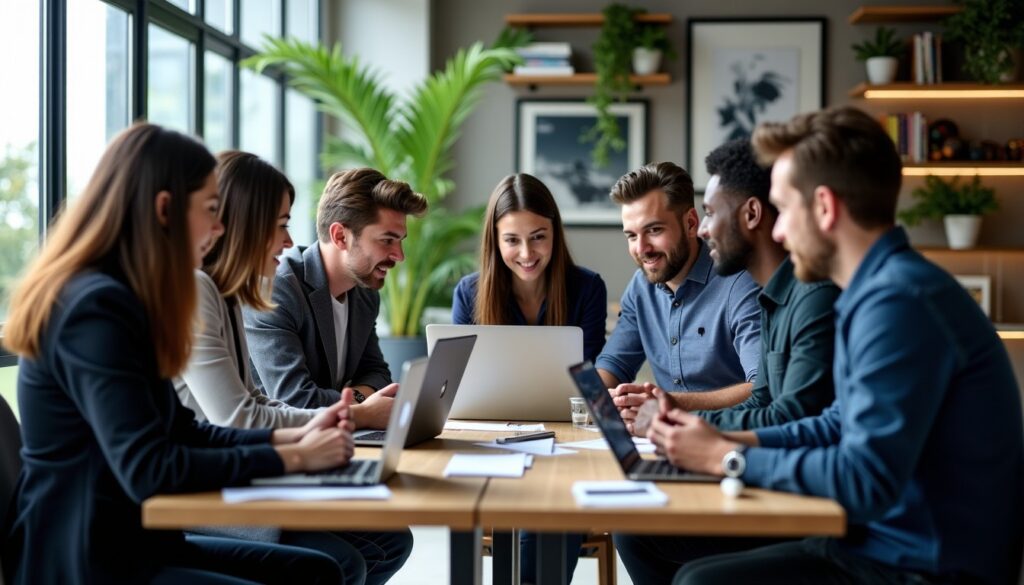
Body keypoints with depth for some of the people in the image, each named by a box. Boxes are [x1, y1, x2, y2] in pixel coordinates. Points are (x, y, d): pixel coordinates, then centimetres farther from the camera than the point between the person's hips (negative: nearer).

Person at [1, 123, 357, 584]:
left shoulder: (121, 300, 11)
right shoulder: (97, 307, -20)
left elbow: (181, 434, 13)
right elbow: (149, 471, -27)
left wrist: (294, 436, 1)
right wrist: (292, 457, -19)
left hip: (127, 542, 10)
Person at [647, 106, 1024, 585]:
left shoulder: (897, 302, -22)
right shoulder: (881, 290, 11)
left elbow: (864, 483, -26)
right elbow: (844, 424, 22)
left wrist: (727, 459, -13)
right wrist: (733, 440, 9)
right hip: (893, 543, 10)